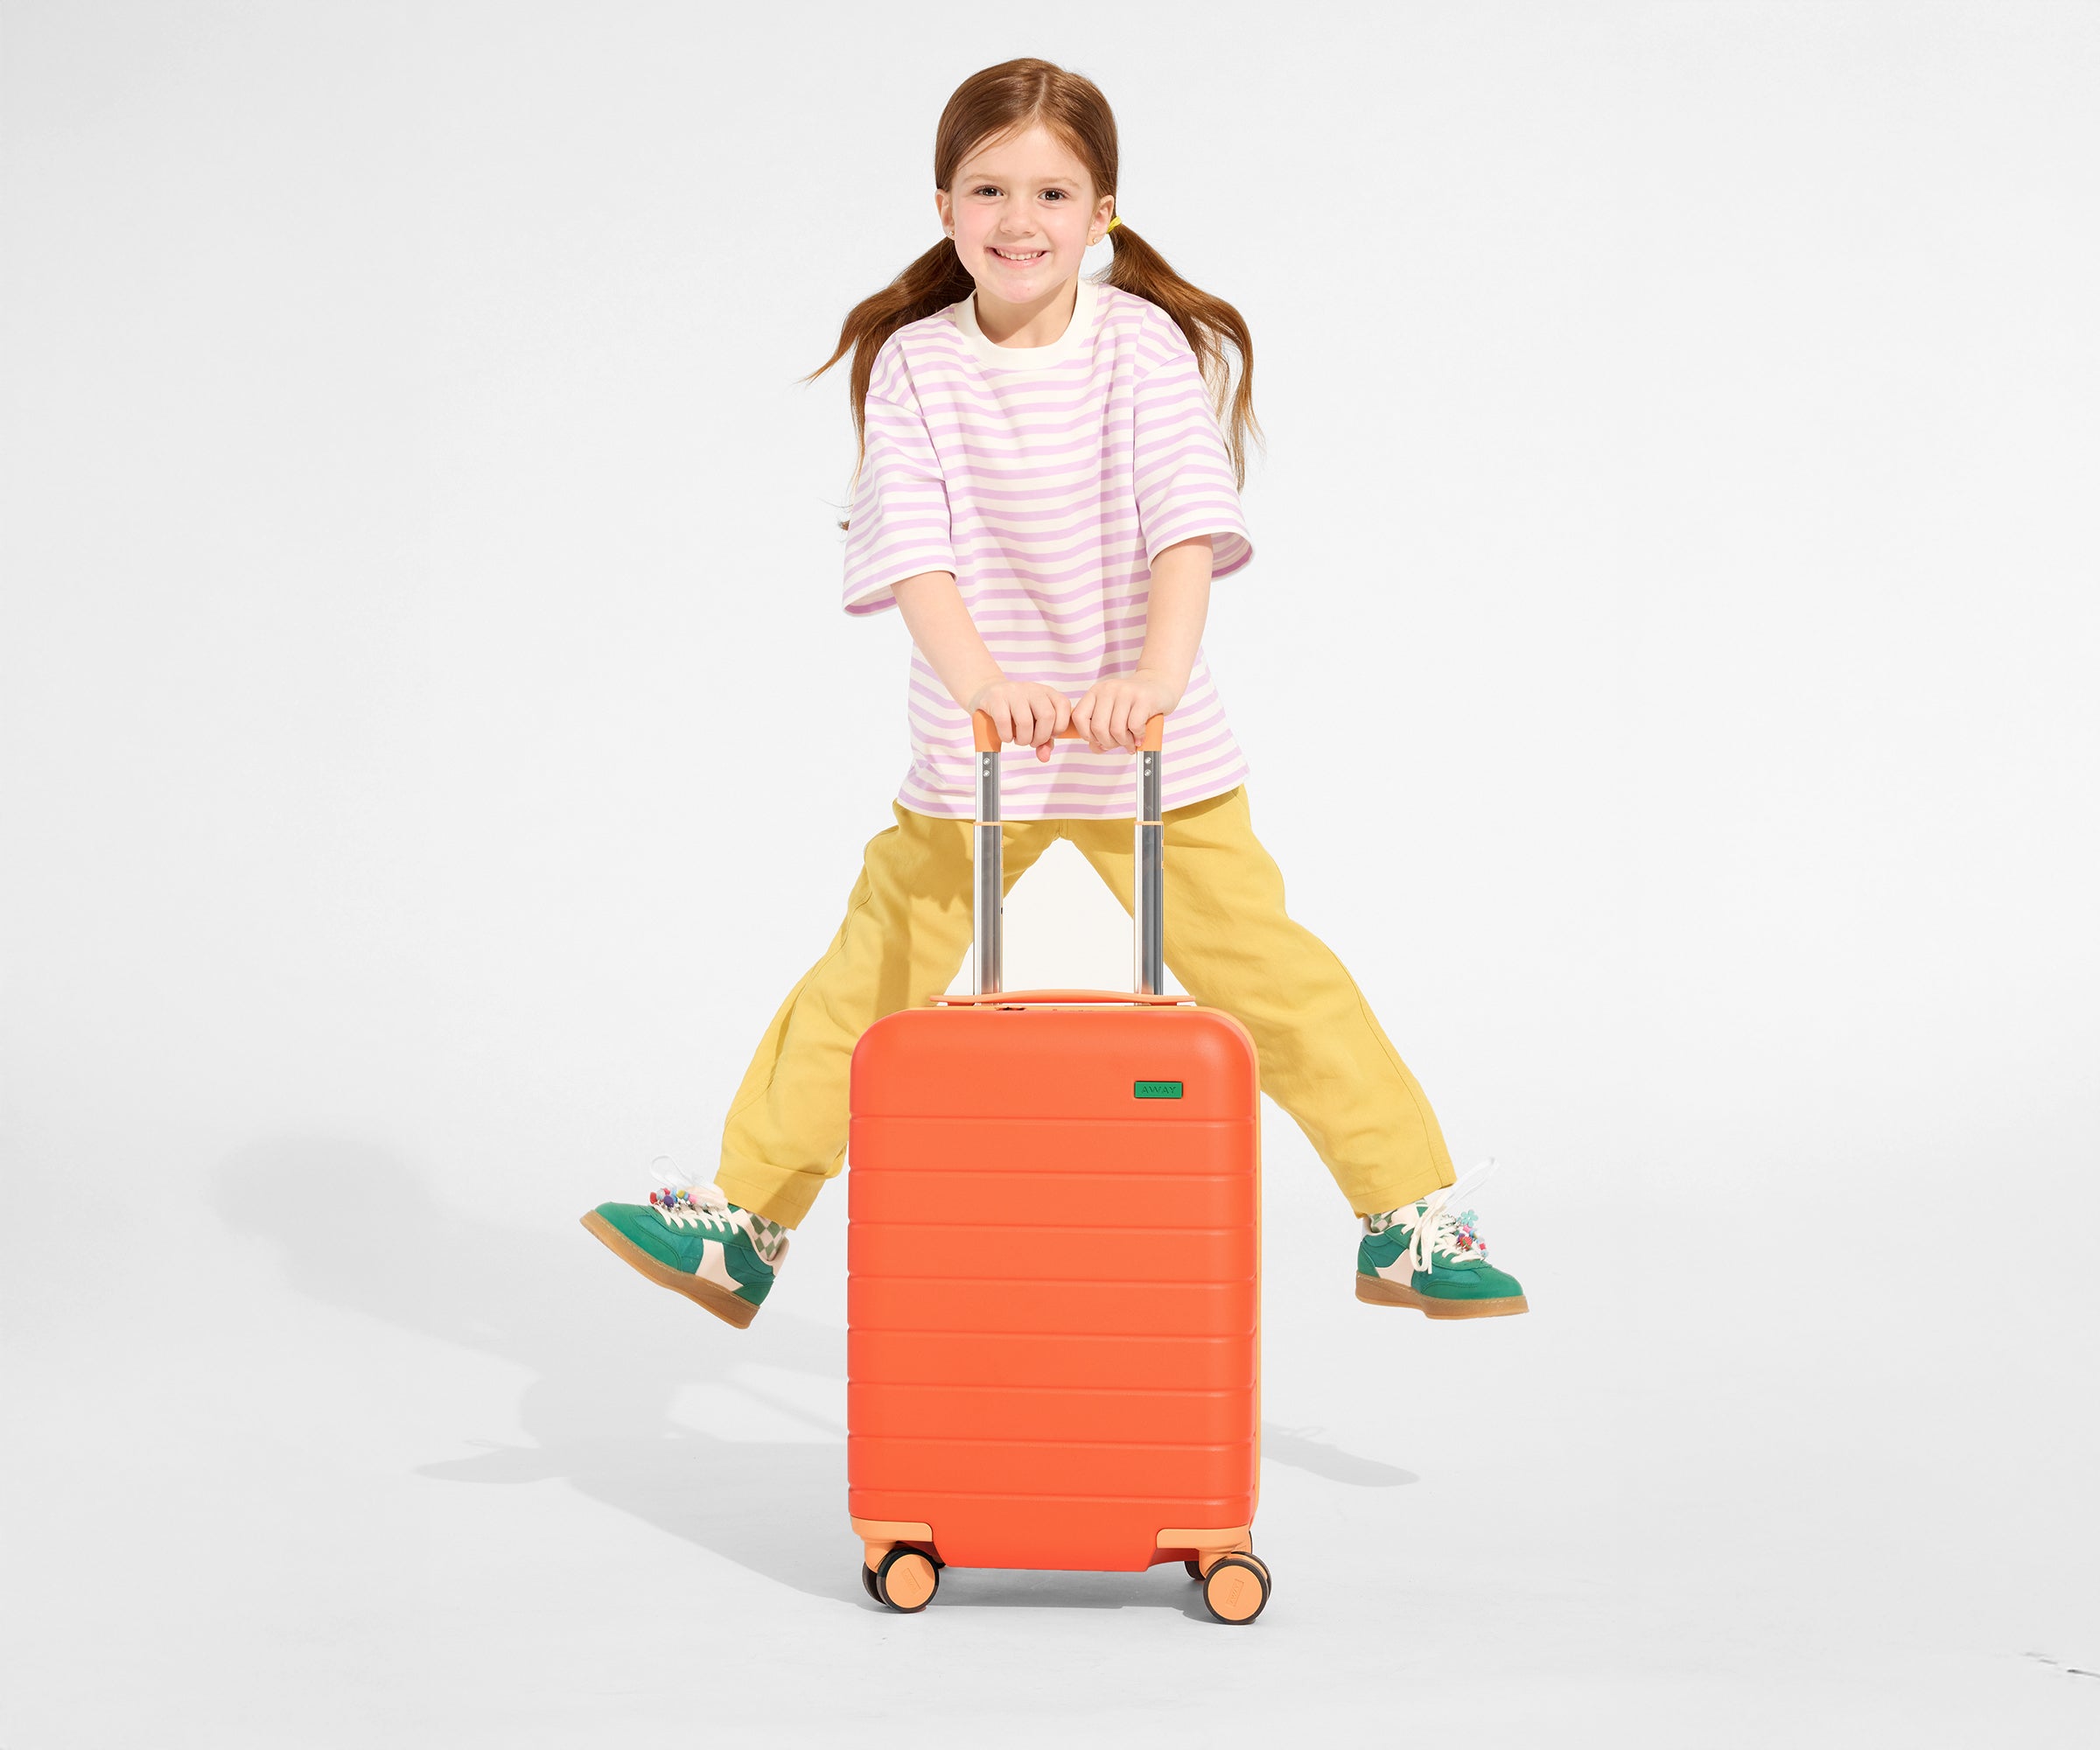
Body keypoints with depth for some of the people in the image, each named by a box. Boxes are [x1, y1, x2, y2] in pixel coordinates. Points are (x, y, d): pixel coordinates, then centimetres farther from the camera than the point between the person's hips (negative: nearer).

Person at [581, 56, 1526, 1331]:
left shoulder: (1142, 345, -7)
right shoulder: (913, 365, -5)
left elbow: (1189, 523, -18)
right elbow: (912, 549, -15)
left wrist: (1154, 679, -34)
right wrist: (981, 682, -32)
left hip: (1153, 745, -1)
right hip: (972, 747, 1)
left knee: (1270, 971, -3)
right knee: (864, 981, 3)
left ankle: (1411, 1222, 8)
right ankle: (742, 1227, 15)